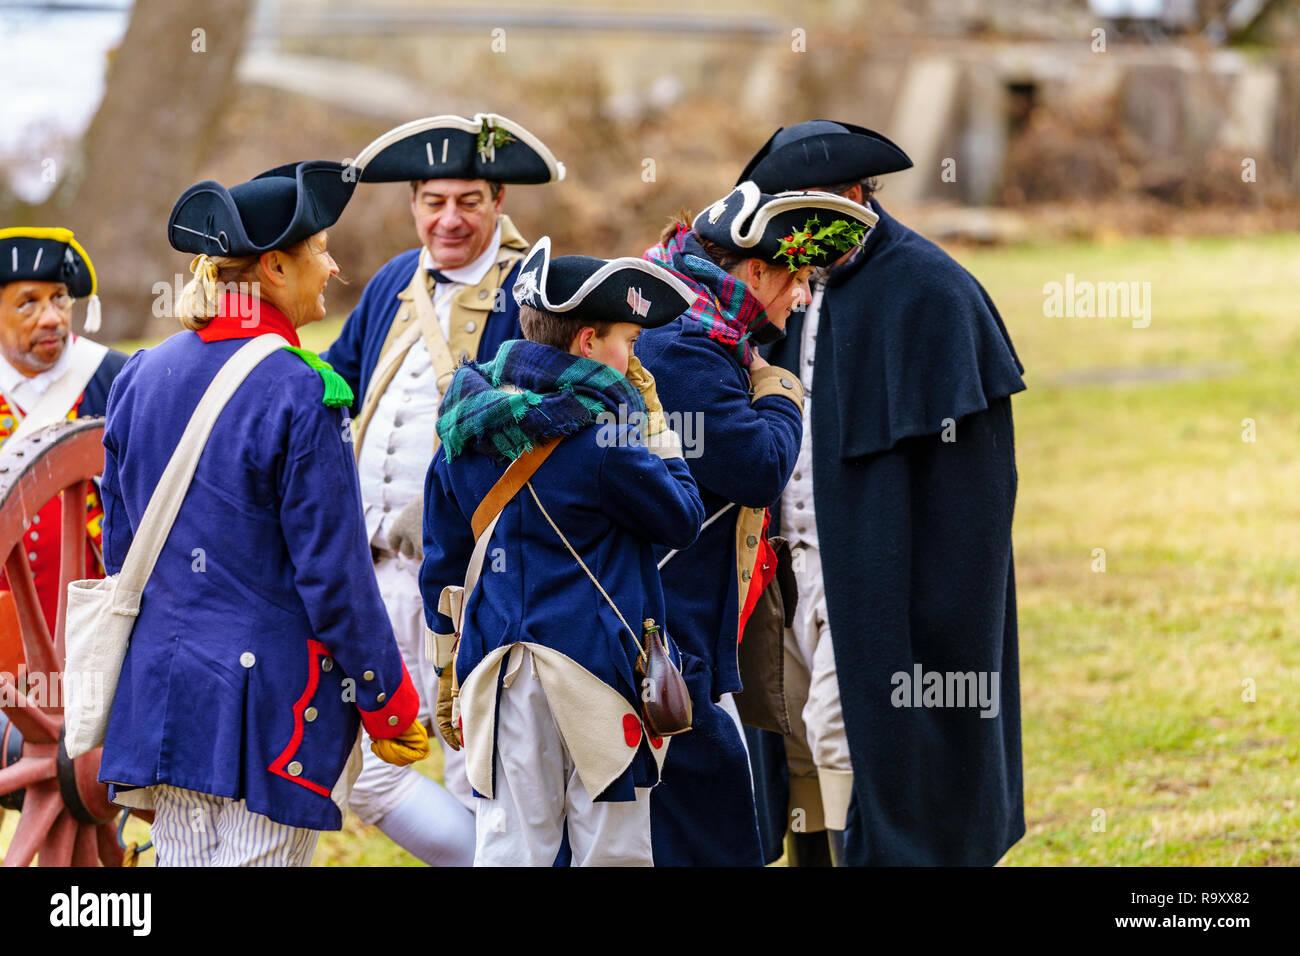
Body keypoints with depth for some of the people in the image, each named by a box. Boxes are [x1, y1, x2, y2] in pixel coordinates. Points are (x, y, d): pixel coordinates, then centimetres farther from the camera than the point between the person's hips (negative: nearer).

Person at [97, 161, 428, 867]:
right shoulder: (299, 395, -15)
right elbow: (333, 573, -13)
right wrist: (389, 703, -3)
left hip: (161, 679, 7)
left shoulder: (143, 376, 6)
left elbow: (118, 545, 13)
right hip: (274, 701, -7)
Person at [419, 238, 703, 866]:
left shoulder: (468, 432, 6)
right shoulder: (600, 437, -14)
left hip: (501, 666, 6)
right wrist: (659, 434, 6)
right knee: (610, 848, 4)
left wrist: (449, 665, 22)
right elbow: (682, 520, -3)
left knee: (507, 845, 6)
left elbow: (442, 558, 13)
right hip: (594, 661, -5)